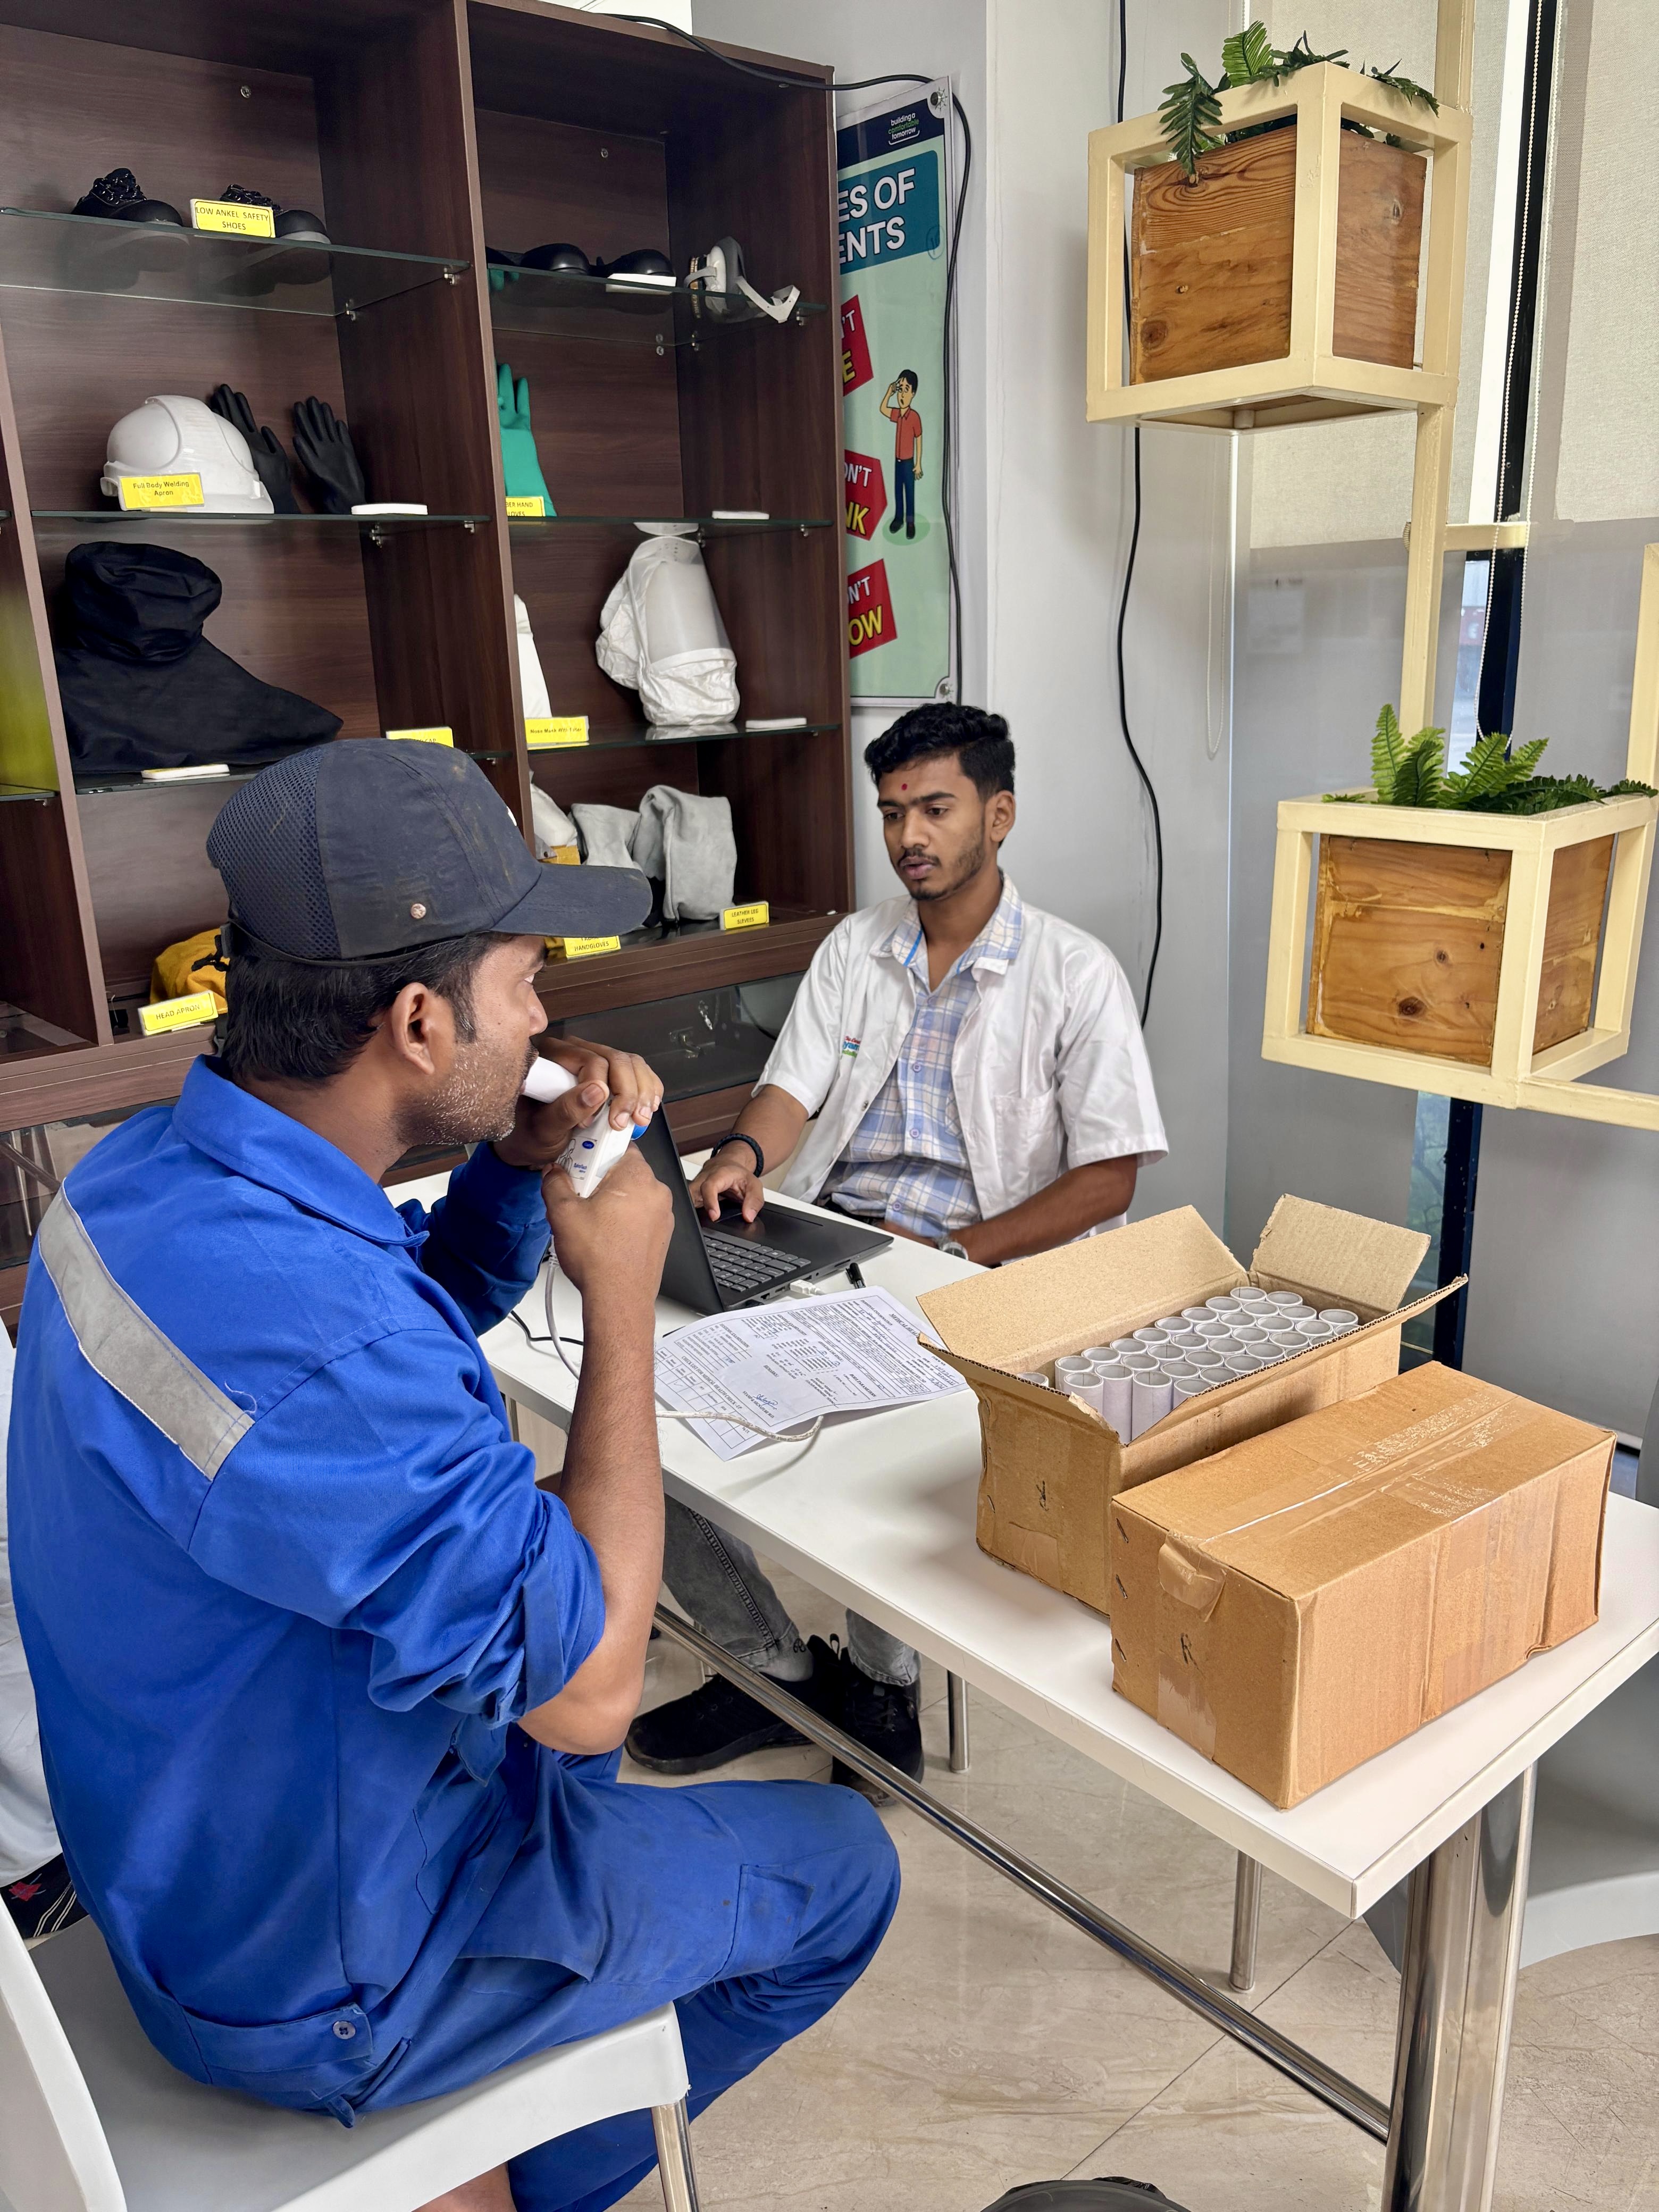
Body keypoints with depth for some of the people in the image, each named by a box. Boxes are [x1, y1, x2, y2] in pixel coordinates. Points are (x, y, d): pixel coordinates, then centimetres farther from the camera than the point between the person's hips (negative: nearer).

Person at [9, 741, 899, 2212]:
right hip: (319, 1971, -8)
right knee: (843, 1867, 9)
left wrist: (526, 1163, -12)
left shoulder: (155, 1167, -9)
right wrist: (624, 1302, -25)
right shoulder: (311, 1344, -40)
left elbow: (430, 1303, 7)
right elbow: (588, 1686, -31)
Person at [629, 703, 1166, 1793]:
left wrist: (960, 1250, -16)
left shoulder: (1074, 972, -1)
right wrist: (743, 1153, -18)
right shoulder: (854, 947, 14)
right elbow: (792, 1087, 7)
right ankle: (778, 1664, 5)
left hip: (983, 1270, -4)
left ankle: (884, 1682, 3)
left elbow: (1107, 1177, -5)